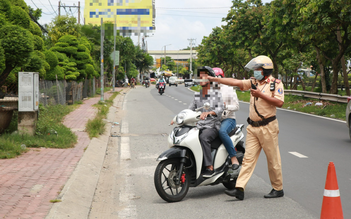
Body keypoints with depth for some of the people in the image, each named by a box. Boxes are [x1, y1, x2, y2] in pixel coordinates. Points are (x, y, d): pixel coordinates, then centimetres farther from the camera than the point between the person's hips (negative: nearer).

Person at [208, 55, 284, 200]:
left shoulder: (276, 84, -3)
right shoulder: (253, 82, 13)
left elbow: (279, 102, -16)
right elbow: (235, 82, 8)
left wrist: (260, 94, -16)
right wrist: (214, 79, 3)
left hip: (268, 127, -6)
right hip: (253, 127, 6)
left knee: (273, 159, 2)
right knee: (248, 158, 0)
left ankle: (278, 189, 15)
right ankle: (239, 189, -5)